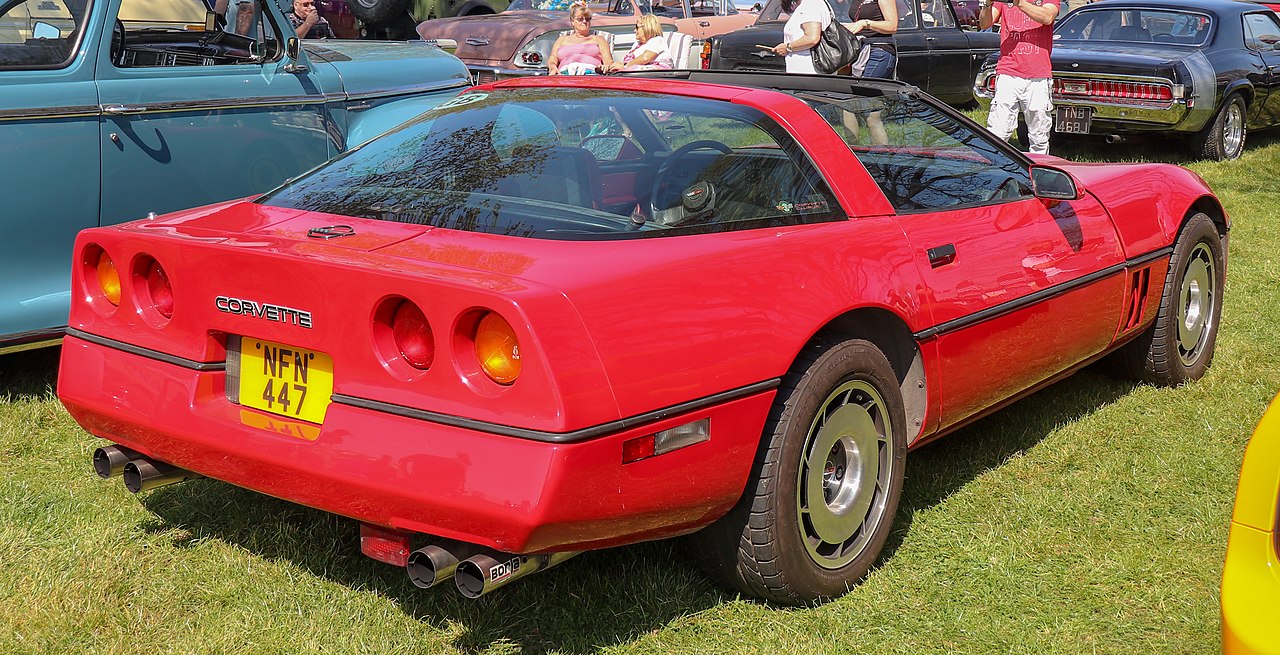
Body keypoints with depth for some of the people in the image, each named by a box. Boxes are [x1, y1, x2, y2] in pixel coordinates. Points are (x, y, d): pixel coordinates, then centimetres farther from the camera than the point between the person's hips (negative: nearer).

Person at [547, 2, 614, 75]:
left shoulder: (598, 39, 28)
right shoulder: (562, 39, 33)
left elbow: (609, 62, 14)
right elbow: (551, 61, 21)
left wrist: (606, 67, -13)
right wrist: (552, 67, -6)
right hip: (565, 73, 2)